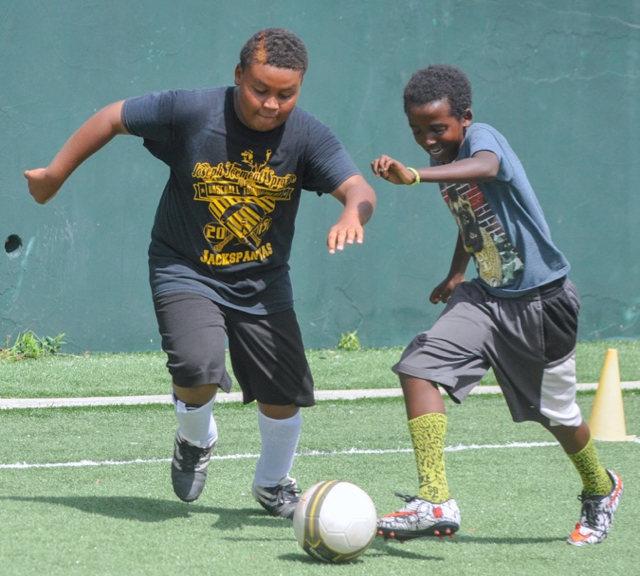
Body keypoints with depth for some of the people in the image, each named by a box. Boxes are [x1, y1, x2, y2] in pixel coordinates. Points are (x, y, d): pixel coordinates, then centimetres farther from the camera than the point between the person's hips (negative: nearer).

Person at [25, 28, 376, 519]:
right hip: (186, 272, -3)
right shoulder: (190, 111, -19)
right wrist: (55, 174, 4)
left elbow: (359, 189, -26)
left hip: (263, 283, 3)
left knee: (285, 396, 1)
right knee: (199, 371, -27)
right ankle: (195, 440, 10)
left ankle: (273, 484, 34)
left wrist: (352, 214, -51)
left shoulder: (307, 136, -15)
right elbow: (113, 119, -5)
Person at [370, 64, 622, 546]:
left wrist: (415, 176, -61)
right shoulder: (448, 167, 5)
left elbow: (486, 167, -47)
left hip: (542, 299, -7)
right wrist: (457, 274, 20)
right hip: (488, 296, 7)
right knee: (419, 366, -16)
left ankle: (601, 490, 42)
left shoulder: (482, 138, -20)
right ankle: (436, 502, -22)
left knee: (557, 413, 9)